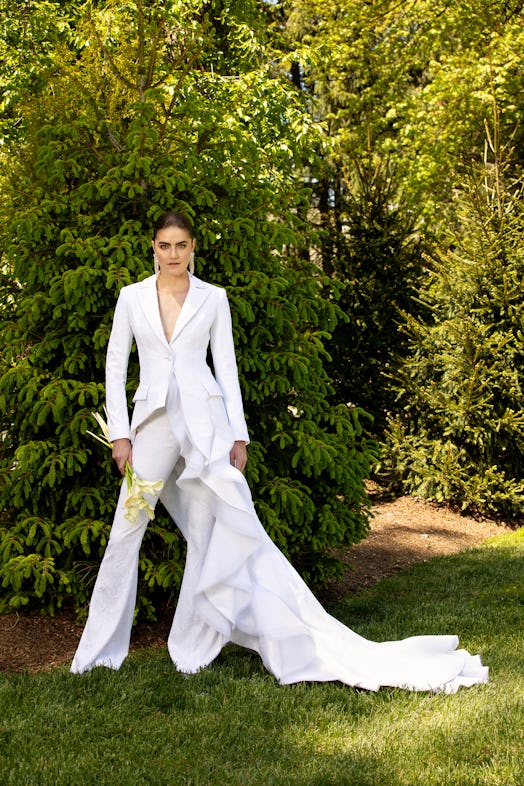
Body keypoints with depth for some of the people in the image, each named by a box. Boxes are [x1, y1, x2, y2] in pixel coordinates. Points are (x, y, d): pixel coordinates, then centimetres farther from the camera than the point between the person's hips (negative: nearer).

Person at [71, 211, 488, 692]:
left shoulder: (213, 298, 6)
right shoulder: (132, 297, 7)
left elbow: (226, 367, 5)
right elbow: (115, 366, 8)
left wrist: (237, 434, -2)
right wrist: (119, 432, 0)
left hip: (204, 421, 0)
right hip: (153, 422, 1)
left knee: (211, 534, -4)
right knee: (126, 530, -2)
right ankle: (100, 650, 10)